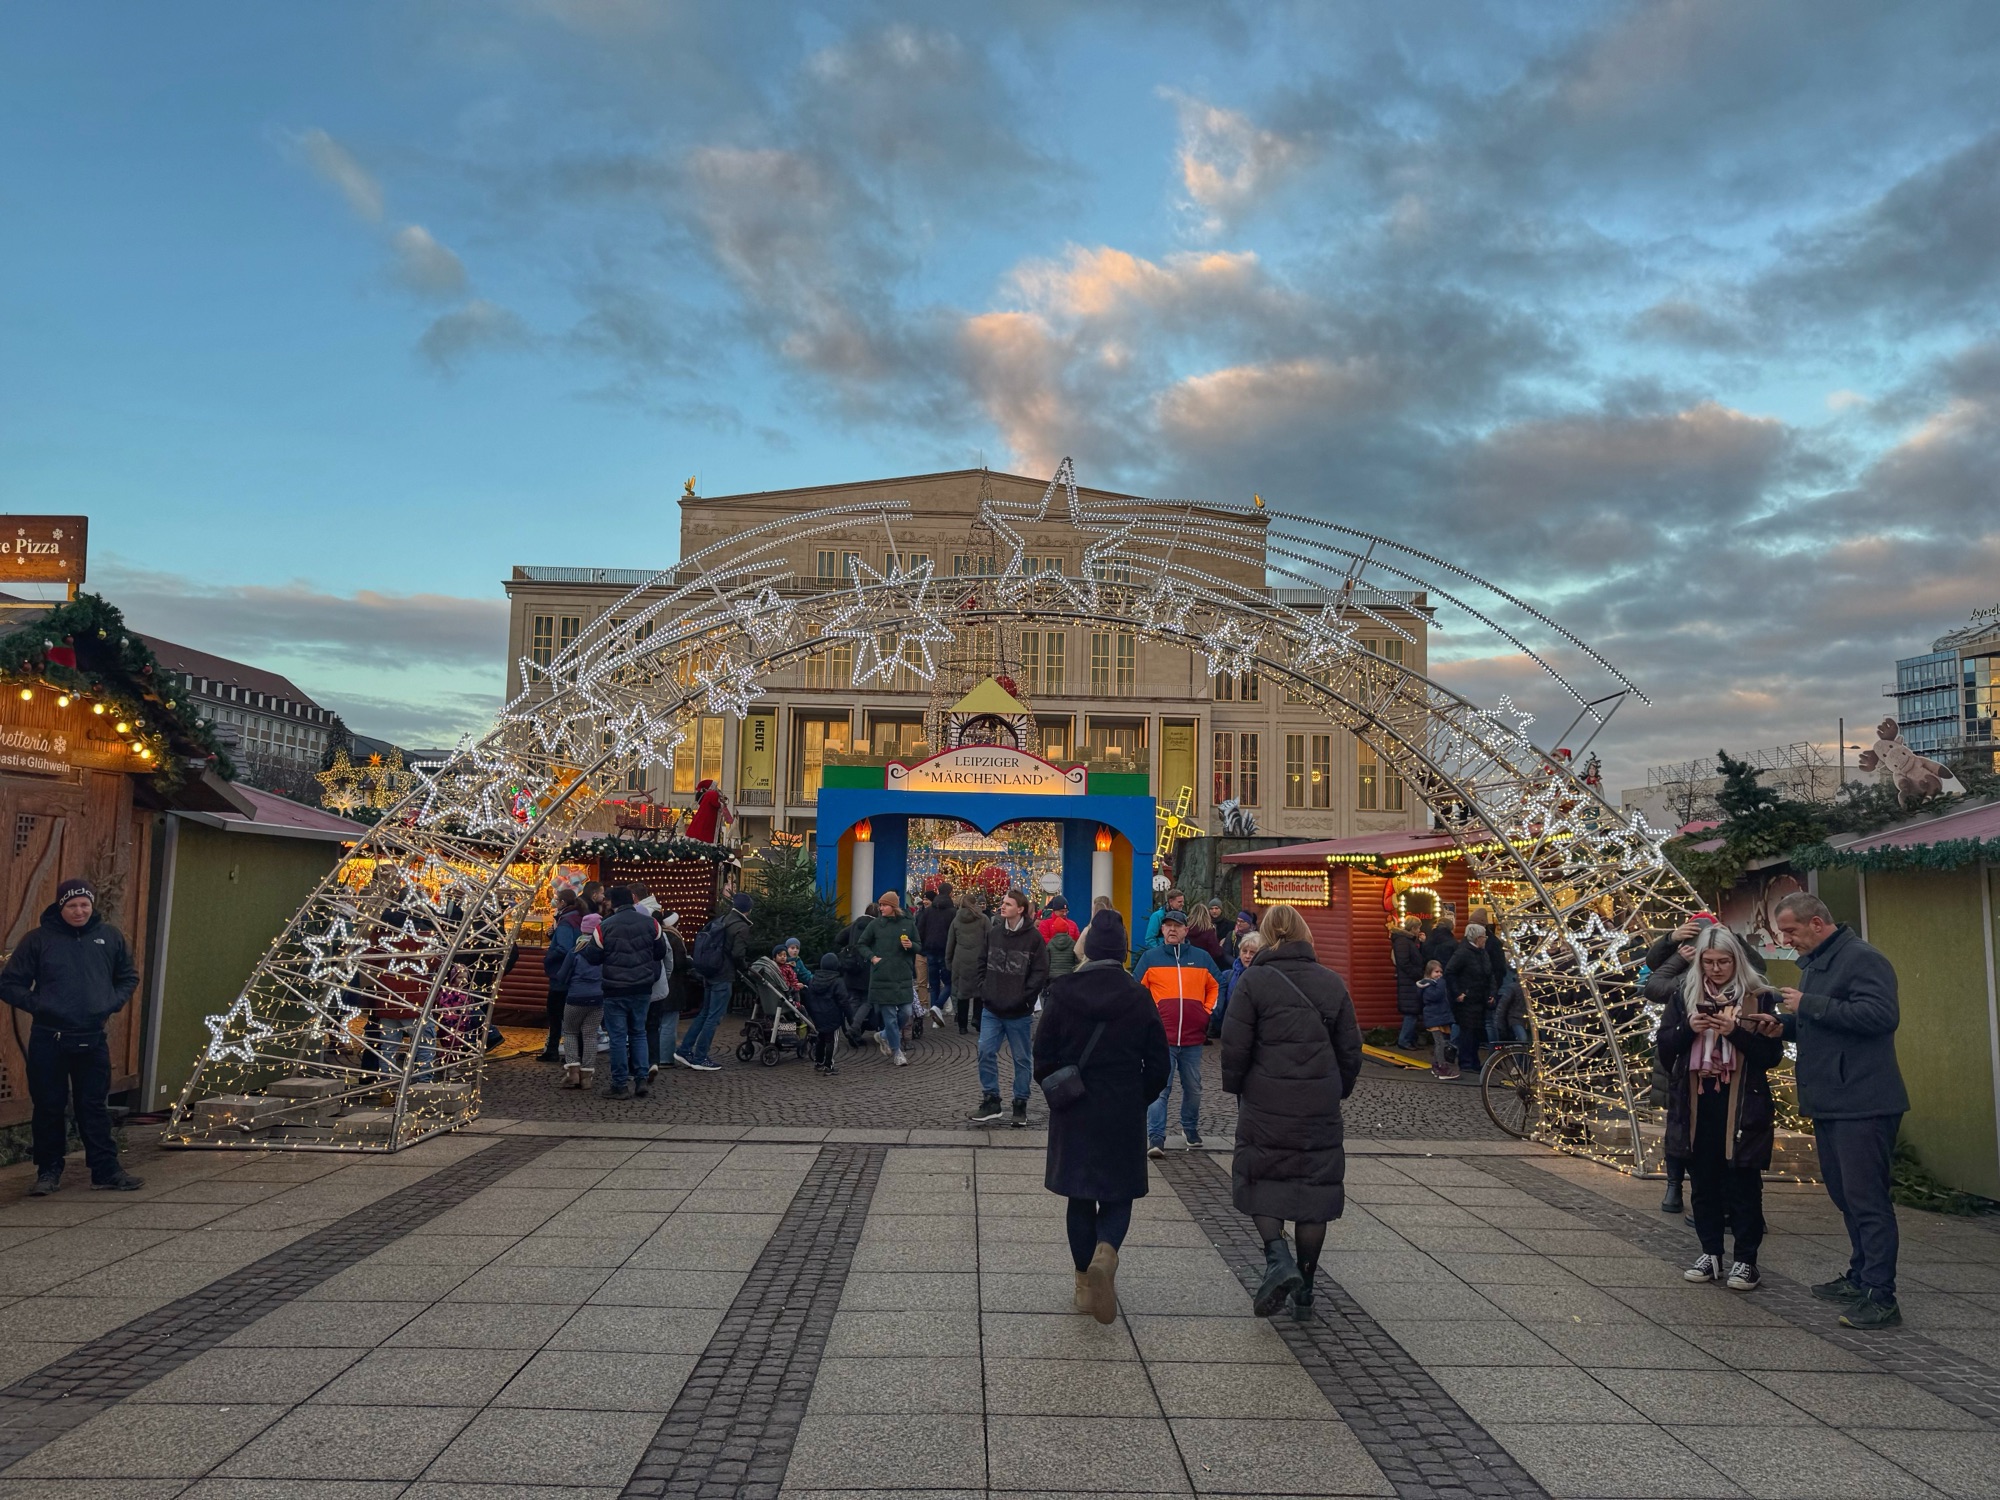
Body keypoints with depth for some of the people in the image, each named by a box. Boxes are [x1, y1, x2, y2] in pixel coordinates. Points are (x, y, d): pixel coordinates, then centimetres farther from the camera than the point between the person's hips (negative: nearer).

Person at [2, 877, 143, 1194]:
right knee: (48, 1107, 6)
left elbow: (129, 977, 19)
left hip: (93, 1040, 2)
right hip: (48, 1040, -1)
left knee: (95, 1107, 6)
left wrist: (114, 1003, 3)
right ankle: (49, 1171, 20)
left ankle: (106, 1169, 10)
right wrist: (36, 1005, -9)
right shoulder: (38, 939, -2)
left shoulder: (110, 937, 6)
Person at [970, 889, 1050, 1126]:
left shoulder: (1033, 937, -8)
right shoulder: (993, 933, 6)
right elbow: (983, 965, 15)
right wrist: (984, 990, 3)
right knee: (986, 1053, 1)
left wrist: (1023, 998, -14)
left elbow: (1040, 973, -9)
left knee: (1022, 1059, 7)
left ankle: (1020, 1105, 19)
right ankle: (990, 1101, 14)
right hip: (991, 1009, 4)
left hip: (1020, 1013, -4)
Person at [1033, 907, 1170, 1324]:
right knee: (1118, 1195, 11)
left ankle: (1085, 1285, 18)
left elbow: (1043, 1055, -4)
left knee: (1080, 1197, 13)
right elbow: (1157, 1063, -2)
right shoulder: (1139, 998, -6)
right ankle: (1104, 1254, -17)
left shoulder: (1063, 994, -7)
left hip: (1073, 1115, 1)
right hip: (1124, 1116, 0)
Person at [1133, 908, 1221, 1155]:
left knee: (1193, 1089, 14)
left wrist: (1208, 1011, 10)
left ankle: (1191, 1129, 34)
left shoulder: (1201, 958, 8)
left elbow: (1216, 986, 19)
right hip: (1162, 1036, -3)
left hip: (1193, 1037, 3)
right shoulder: (1150, 958, 3)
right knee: (1160, 1089, -8)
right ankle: (1155, 1139, -8)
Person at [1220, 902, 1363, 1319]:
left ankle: (1278, 1258, -11)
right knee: (1315, 1189, 11)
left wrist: (1236, 1090, 7)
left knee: (1262, 1182, 12)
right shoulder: (1332, 984, 3)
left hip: (1266, 1104, -2)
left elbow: (1235, 1046, -8)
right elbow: (1350, 1050, 7)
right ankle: (1304, 1291, 16)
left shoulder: (1254, 981, -7)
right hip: (1320, 1107, 3)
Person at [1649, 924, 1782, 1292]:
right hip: (1696, 1104, 3)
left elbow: (1772, 1055, -4)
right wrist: (1688, 1029, -13)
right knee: (1704, 1182, 10)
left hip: (1742, 1106, -3)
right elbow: (1663, 1047, 4)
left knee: (1743, 1184, 1)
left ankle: (1745, 1259, 12)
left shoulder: (1759, 996, -1)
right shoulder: (1684, 993, 6)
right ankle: (1711, 1254, 21)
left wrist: (1736, 1031, -17)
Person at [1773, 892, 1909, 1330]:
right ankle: (1861, 1279, 27)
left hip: (1862, 1104, -10)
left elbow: (1882, 1014, -26)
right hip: (1829, 1104, 10)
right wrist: (1782, 1023, 6)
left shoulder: (1863, 959, -13)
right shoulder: (1813, 964, 18)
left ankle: (1880, 1298, -4)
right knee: (1845, 1195, 17)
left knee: (1867, 1199, -8)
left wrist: (1809, 1005, -22)